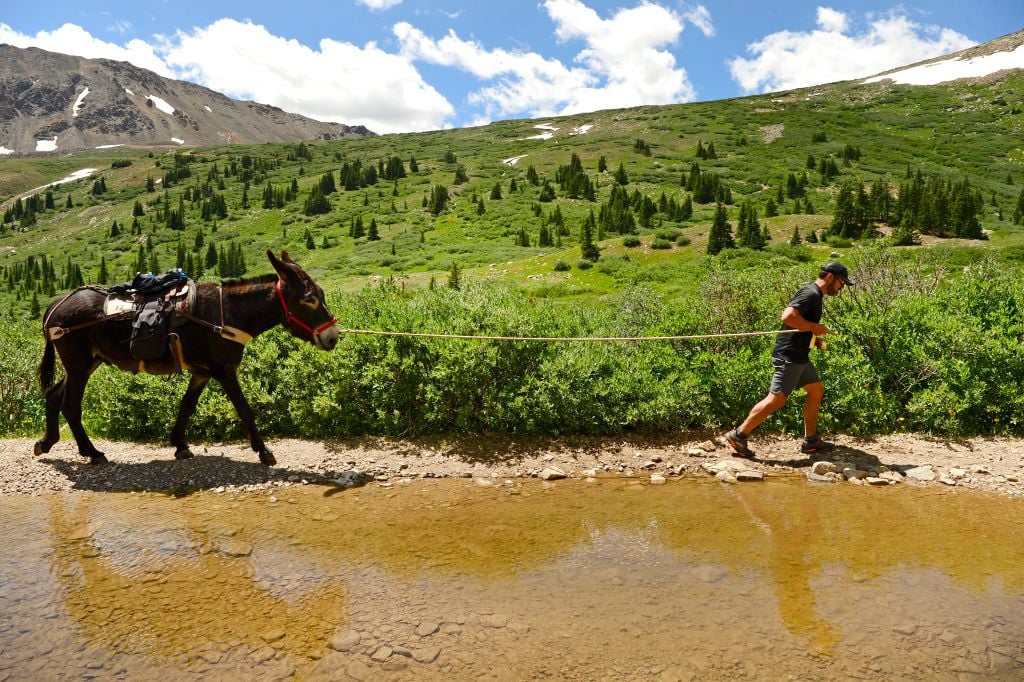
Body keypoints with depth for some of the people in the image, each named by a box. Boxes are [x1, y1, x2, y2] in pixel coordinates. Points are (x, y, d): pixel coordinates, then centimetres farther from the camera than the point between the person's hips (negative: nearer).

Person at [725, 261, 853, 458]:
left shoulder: (815, 294, 18)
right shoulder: (811, 293, -14)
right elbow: (788, 316, -28)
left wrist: (816, 338, 14)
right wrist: (815, 328, -18)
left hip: (799, 355, 11)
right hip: (789, 355, -11)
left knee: (816, 390, 14)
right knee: (777, 398, -11)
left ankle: (810, 440, 21)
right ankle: (738, 435, -7)